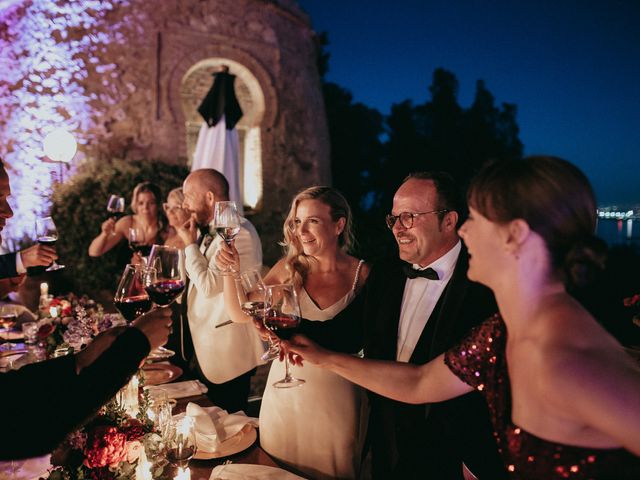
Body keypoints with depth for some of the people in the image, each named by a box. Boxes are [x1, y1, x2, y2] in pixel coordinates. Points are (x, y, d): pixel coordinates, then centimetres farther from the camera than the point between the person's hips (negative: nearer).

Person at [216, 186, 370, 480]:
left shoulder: (362, 274, -10)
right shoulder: (288, 269, -5)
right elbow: (241, 314, -6)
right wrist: (230, 272, -21)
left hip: (337, 399, -2)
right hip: (285, 392, 2)